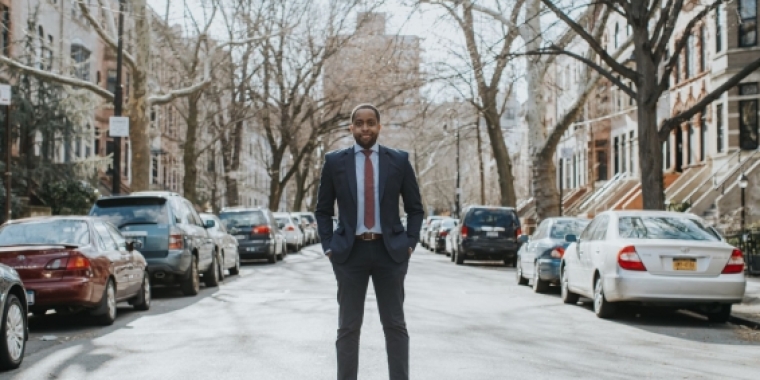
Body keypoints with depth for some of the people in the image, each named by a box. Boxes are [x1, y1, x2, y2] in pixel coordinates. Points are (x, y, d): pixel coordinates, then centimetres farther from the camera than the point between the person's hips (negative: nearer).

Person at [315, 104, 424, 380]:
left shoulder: (399, 160, 3)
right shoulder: (335, 161, 2)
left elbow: (415, 208, 9)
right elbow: (323, 210, 9)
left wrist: (410, 244, -1)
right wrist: (329, 247, -1)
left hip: (390, 251, 0)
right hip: (349, 252, 0)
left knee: (395, 325, 6)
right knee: (348, 327, 5)